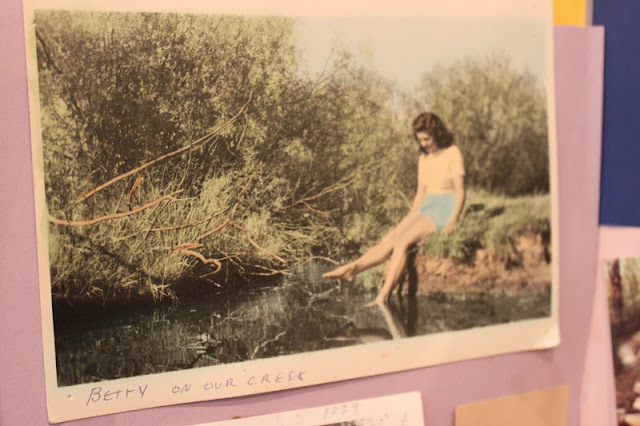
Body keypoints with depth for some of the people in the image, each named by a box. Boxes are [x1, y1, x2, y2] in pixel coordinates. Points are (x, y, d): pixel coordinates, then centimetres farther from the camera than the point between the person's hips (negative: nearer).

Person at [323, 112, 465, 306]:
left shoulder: (452, 153, -5)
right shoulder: (423, 157, 16)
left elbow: (460, 191, -8)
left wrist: (453, 221, -18)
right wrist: (410, 219, 9)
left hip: (445, 209, -7)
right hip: (426, 208, 7)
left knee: (402, 241, -27)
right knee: (389, 240, -17)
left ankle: (384, 296, -34)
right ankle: (352, 269, -31)